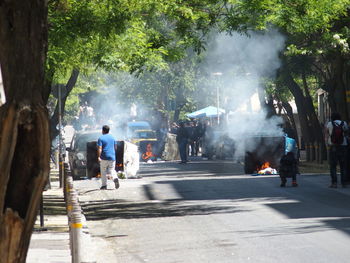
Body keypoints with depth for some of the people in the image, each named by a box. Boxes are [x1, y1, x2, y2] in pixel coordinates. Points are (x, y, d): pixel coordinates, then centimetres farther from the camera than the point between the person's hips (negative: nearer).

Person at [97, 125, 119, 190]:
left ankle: (104, 185, 9)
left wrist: (98, 157, -20)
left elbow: (99, 148, -15)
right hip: (112, 157, 3)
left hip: (104, 158, -3)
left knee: (103, 172, 8)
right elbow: (115, 147, 15)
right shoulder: (112, 137, 9)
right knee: (112, 170, 8)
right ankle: (115, 178, -21)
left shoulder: (101, 138, -5)